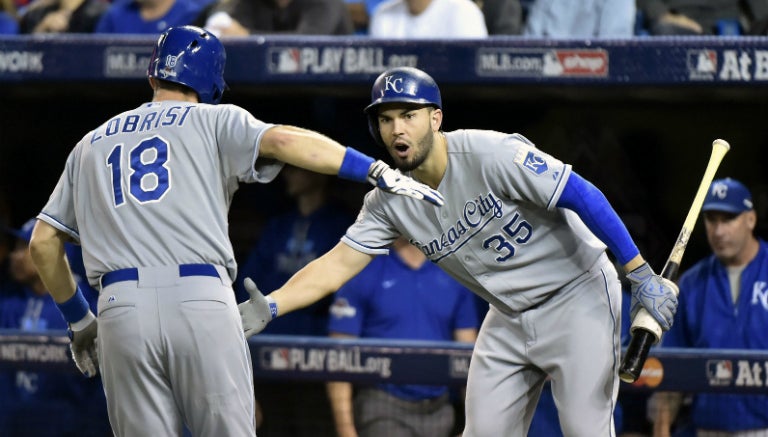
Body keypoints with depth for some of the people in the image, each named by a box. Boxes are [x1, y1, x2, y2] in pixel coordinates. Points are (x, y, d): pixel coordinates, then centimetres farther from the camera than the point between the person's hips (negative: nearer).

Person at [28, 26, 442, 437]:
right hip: (202, 301, -3)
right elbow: (282, 140, -6)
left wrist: (79, 321, 32)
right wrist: (378, 172, -12)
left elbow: (43, 244, 22)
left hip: (121, 307, 3)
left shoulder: (92, 144, 25)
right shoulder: (212, 121, 14)